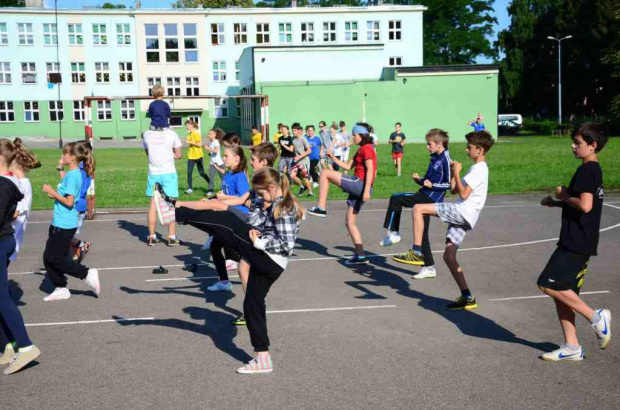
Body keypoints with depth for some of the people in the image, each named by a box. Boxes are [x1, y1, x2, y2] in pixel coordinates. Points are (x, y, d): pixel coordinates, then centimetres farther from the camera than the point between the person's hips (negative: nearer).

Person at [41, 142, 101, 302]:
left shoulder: (73, 175, -18)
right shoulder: (71, 173, 11)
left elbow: (69, 202, -22)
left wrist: (52, 192, -14)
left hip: (64, 225, -10)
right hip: (59, 223, 10)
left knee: (55, 258, -3)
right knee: (48, 257, 12)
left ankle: (87, 274, 3)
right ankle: (60, 288, 20)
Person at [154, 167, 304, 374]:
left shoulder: (283, 208, -12)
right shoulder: (275, 204, 18)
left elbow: (287, 245, -18)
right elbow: (252, 223, 18)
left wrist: (259, 242, -16)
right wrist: (261, 209, 0)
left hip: (270, 261, -10)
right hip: (264, 260, 10)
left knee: (227, 222, -17)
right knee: (253, 304, 13)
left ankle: (175, 211, -19)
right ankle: (262, 359, 17)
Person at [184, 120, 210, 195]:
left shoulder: (196, 133, -12)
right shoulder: (189, 134, 11)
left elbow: (200, 144, -17)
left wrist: (190, 142, -21)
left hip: (198, 156, -6)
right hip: (191, 156, 6)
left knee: (201, 173, 3)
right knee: (189, 173, -6)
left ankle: (210, 184, 24)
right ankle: (190, 189, -6)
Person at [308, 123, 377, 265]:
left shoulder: (366, 149, -6)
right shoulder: (361, 150, 24)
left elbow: (370, 170, -17)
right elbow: (348, 166, 24)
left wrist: (366, 190, -24)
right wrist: (333, 157, 17)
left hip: (359, 184, -10)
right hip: (357, 188, 10)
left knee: (325, 173, -9)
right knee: (350, 222, 10)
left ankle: (321, 208, -10)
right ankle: (360, 256, 10)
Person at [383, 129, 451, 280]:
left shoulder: (445, 160, -12)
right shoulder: (434, 158, 15)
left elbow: (450, 184, -13)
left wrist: (432, 185, -17)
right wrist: (420, 180, 6)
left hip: (429, 198, -9)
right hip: (424, 196, 9)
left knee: (396, 199, -15)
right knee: (422, 233, 11)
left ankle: (393, 233, -3)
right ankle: (429, 268, 17)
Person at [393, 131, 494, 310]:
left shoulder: (479, 169, -7)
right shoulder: (476, 168, 25)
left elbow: (463, 194, -15)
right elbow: (453, 190, 26)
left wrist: (457, 173, -7)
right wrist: (453, 173, 14)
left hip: (463, 212, -10)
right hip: (461, 216, 10)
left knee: (418, 208, -18)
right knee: (449, 256, 8)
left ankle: (416, 253, -21)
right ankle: (467, 298, 11)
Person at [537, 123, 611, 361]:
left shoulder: (586, 170, -14)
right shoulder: (594, 170, 17)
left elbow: (585, 205, -26)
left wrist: (564, 196, -9)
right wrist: (557, 203, 13)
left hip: (576, 243, -10)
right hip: (576, 242, 10)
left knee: (548, 284, -11)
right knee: (561, 290, 9)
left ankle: (596, 317, -2)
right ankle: (571, 347, 13)